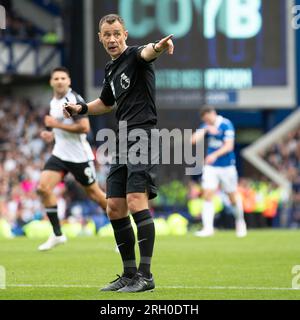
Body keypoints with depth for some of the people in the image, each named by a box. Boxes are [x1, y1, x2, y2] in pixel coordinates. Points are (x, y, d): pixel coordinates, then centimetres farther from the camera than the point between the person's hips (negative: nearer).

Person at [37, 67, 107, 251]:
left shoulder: (74, 99, -14)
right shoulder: (54, 102, 12)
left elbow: (84, 127, -23)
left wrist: (56, 124, -20)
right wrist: (52, 135, 9)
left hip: (80, 156, -7)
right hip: (60, 154, 7)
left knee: (94, 193, 4)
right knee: (43, 187, -11)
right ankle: (57, 234, -4)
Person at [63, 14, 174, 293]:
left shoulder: (134, 57, -7)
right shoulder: (111, 70, 18)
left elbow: (146, 53, -34)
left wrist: (157, 47, -57)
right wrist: (81, 109, 22)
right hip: (123, 143, 9)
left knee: (136, 202, -20)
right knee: (115, 209, 7)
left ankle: (145, 275, -20)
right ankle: (129, 275, 16)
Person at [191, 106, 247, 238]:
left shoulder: (226, 125, -11)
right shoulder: (206, 126, 5)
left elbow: (229, 145, -19)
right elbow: (194, 140, -4)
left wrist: (215, 155, -32)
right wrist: (205, 129, -16)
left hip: (227, 166, -4)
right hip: (210, 167, 4)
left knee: (233, 196, 8)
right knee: (207, 195, -10)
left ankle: (240, 222, 32)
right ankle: (208, 228, -12)